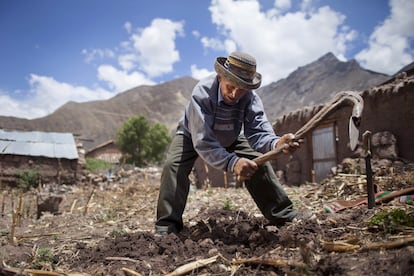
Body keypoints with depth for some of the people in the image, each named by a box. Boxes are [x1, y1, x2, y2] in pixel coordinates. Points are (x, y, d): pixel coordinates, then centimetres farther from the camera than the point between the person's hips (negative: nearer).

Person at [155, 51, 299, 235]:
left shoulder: (250, 98, -26)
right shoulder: (202, 93, -39)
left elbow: (257, 132, -32)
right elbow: (202, 141, -45)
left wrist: (276, 143, -56)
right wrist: (232, 162, -59)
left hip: (230, 139, 3)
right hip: (192, 136, -3)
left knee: (259, 163, -9)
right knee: (173, 166, -27)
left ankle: (284, 216, 5)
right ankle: (167, 226, -16)